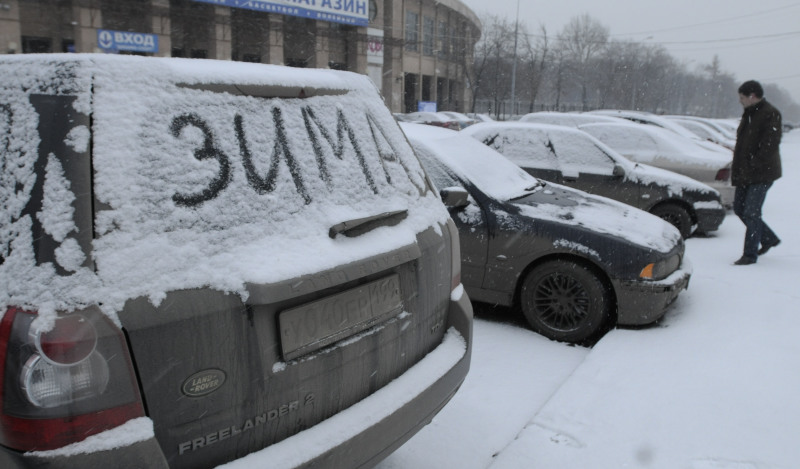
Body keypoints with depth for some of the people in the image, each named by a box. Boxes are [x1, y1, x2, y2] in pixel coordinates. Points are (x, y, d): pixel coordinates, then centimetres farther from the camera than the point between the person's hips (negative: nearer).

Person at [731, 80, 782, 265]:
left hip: (761, 173, -9)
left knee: (751, 212, -9)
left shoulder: (770, 114, -13)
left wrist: (754, 164, -21)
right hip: (745, 173, 9)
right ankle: (769, 238, 30)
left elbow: (770, 145, -20)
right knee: (739, 208, 12)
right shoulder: (749, 113, 15)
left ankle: (750, 254, -1)